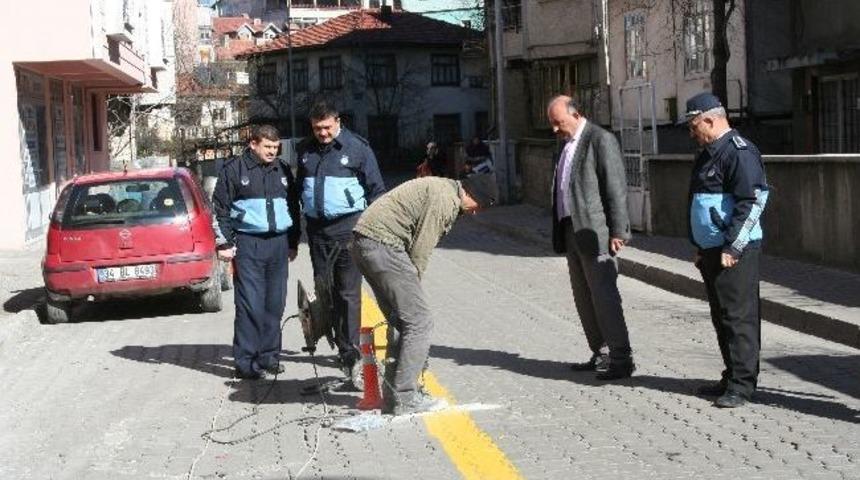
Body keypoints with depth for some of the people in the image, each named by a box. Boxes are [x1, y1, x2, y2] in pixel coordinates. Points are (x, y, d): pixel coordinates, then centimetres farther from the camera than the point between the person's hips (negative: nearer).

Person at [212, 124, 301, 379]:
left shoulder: (283, 171, 14)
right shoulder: (234, 169, 0)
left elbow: (293, 207, 22)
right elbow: (221, 208, -1)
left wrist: (293, 243, 18)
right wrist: (224, 243, -7)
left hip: (279, 243, 5)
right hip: (248, 245, -5)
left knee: (275, 304, 7)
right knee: (250, 305, -9)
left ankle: (269, 356, 16)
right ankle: (246, 362, -5)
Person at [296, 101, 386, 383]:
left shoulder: (357, 148, -2)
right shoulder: (305, 150, 12)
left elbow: (376, 189, 2)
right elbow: (299, 187, 21)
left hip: (348, 227, -5)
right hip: (317, 229, 5)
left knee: (348, 291, -6)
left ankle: (349, 351, -5)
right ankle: (342, 345, 20)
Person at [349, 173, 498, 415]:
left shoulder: (440, 187, 23)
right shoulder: (445, 198, -11)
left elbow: (419, 245, 21)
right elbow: (420, 249, -12)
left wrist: (411, 284, 15)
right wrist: (413, 283, -1)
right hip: (382, 245, -11)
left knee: (400, 321, 16)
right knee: (419, 322, -6)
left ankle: (392, 396, 19)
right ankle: (404, 399, -5)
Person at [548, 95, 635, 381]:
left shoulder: (600, 140, -10)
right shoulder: (568, 144, 16)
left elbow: (616, 188, -14)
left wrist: (618, 232, -17)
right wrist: (561, 234, 16)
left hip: (594, 232, -9)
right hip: (572, 232, 9)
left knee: (604, 295, -7)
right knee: (584, 298, 12)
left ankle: (621, 358, 0)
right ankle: (600, 354, 20)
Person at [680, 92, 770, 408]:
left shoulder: (739, 152, -14)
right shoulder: (708, 154, 18)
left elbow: (752, 202, -20)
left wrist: (732, 249, -21)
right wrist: (699, 248, 21)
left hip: (735, 252, -10)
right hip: (712, 251, 10)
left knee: (739, 317, -6)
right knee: (721, 317, 14)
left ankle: (742, 384, -2)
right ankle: (732, 376, 23)